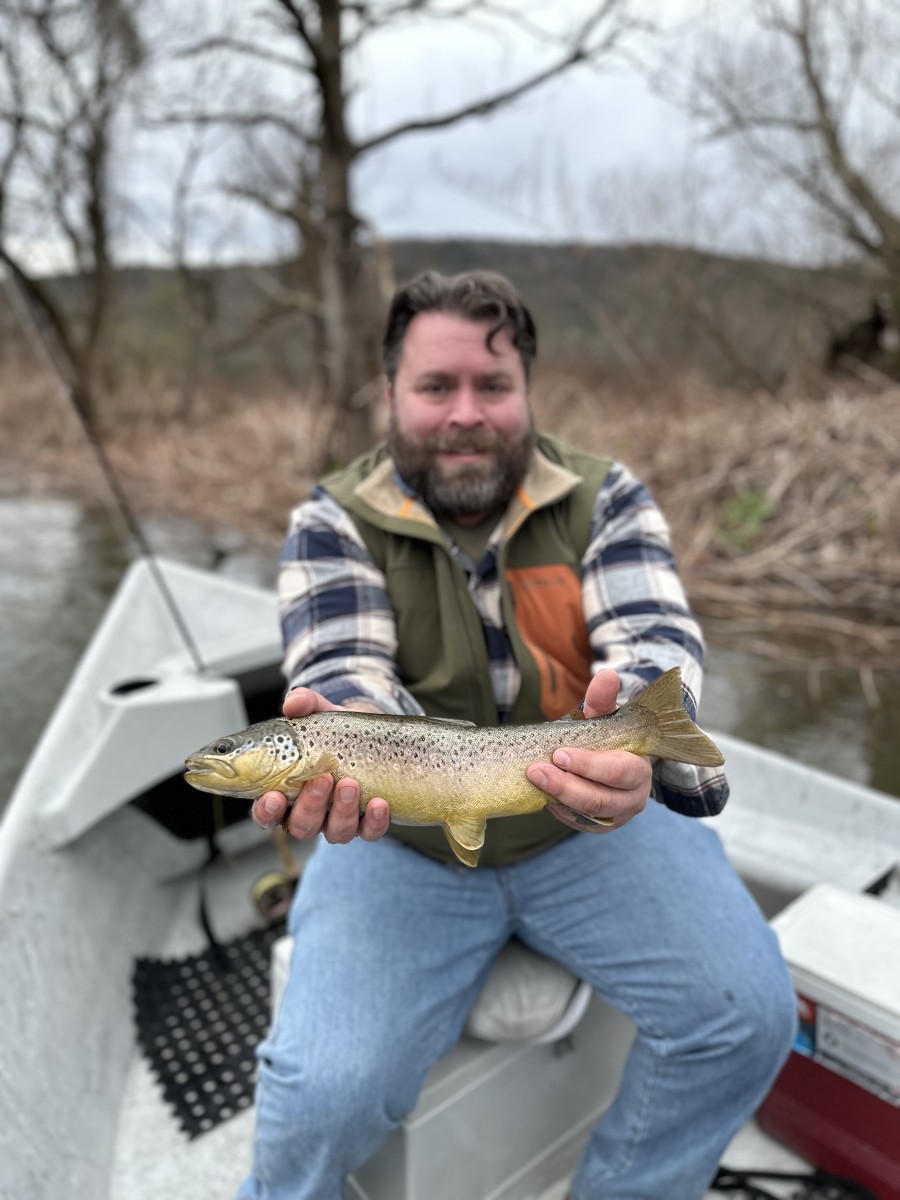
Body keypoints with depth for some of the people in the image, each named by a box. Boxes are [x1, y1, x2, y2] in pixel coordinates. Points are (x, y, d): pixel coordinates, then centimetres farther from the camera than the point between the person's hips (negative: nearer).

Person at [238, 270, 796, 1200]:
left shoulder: (606, 501, -2)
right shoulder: (333, 523, -5)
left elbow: (657, 638, -15)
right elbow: (342, 674, -17)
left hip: (595, 822, 2)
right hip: (403, 840, -1)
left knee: (748, 1016, -10)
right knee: (326, 1093, -16)